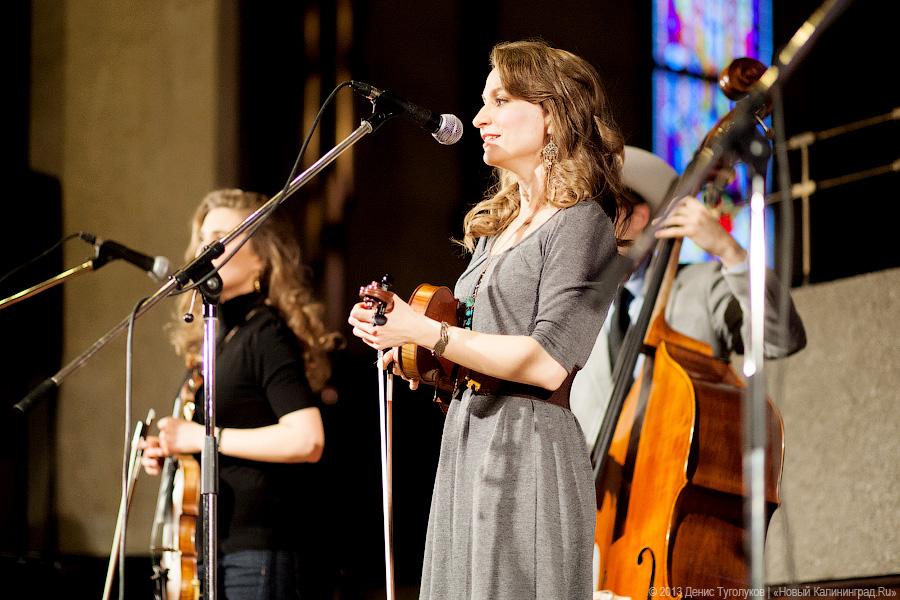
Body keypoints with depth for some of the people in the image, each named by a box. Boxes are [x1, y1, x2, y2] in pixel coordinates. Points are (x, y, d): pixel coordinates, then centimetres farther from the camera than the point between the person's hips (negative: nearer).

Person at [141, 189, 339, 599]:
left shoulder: (266, 335, -11)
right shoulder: (217, 337, 16)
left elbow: (307, 439, -23)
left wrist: (204, 437, -17)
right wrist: (172, 449, 11)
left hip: (258, 554, -9)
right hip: (215, 549, 9)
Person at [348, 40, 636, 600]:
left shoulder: (580, 223, -7)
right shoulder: (495, 227, 19)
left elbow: (548, 363, -18)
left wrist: (428, 332, -18)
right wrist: (398, 337, 6)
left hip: (529, 456, -8)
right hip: (464, 449, 8)